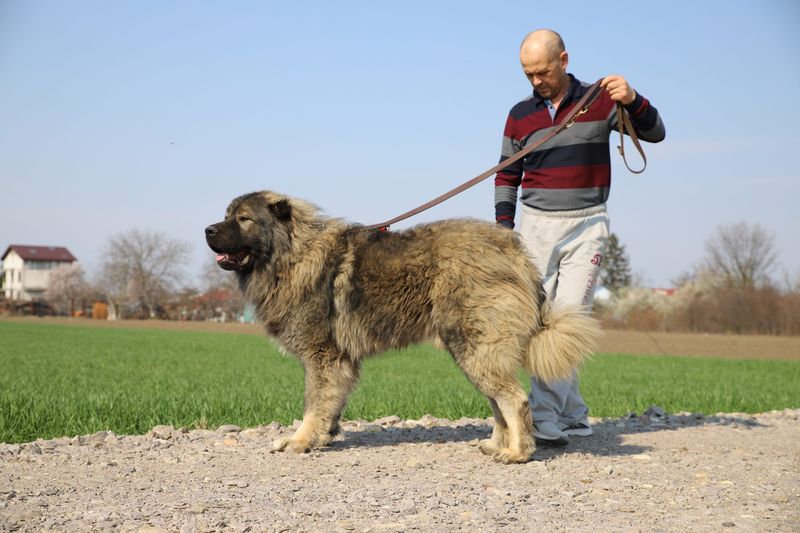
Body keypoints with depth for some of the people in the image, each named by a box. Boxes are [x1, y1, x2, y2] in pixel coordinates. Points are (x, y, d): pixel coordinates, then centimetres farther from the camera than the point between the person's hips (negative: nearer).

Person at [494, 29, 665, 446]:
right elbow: (507, 177, 14)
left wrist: (632, 100, -22)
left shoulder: (600, 101, 2)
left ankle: (546, 419, -11)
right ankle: (571, 416, 5)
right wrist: (503, 230, 4)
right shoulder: (520, 115, 8)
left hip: (587, 225, -3)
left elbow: (654, 133, -3)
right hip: (536, 225, 3)